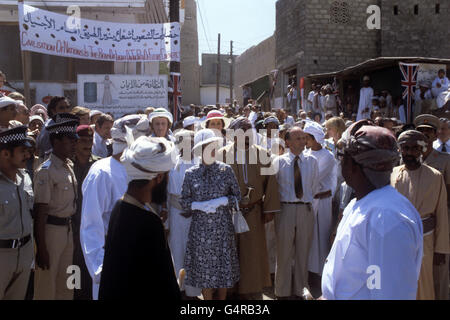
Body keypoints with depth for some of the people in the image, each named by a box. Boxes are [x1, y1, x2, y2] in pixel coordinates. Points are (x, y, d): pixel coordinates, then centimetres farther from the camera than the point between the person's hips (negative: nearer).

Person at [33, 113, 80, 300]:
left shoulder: (69, 166, 8)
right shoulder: (46, 171, -16)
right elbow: (40, 212, -18)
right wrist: (41, 248, -18)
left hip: (68, 228, 8)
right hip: (51, 229, -8)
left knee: (65, 285, 19)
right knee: (47, 286, 5)